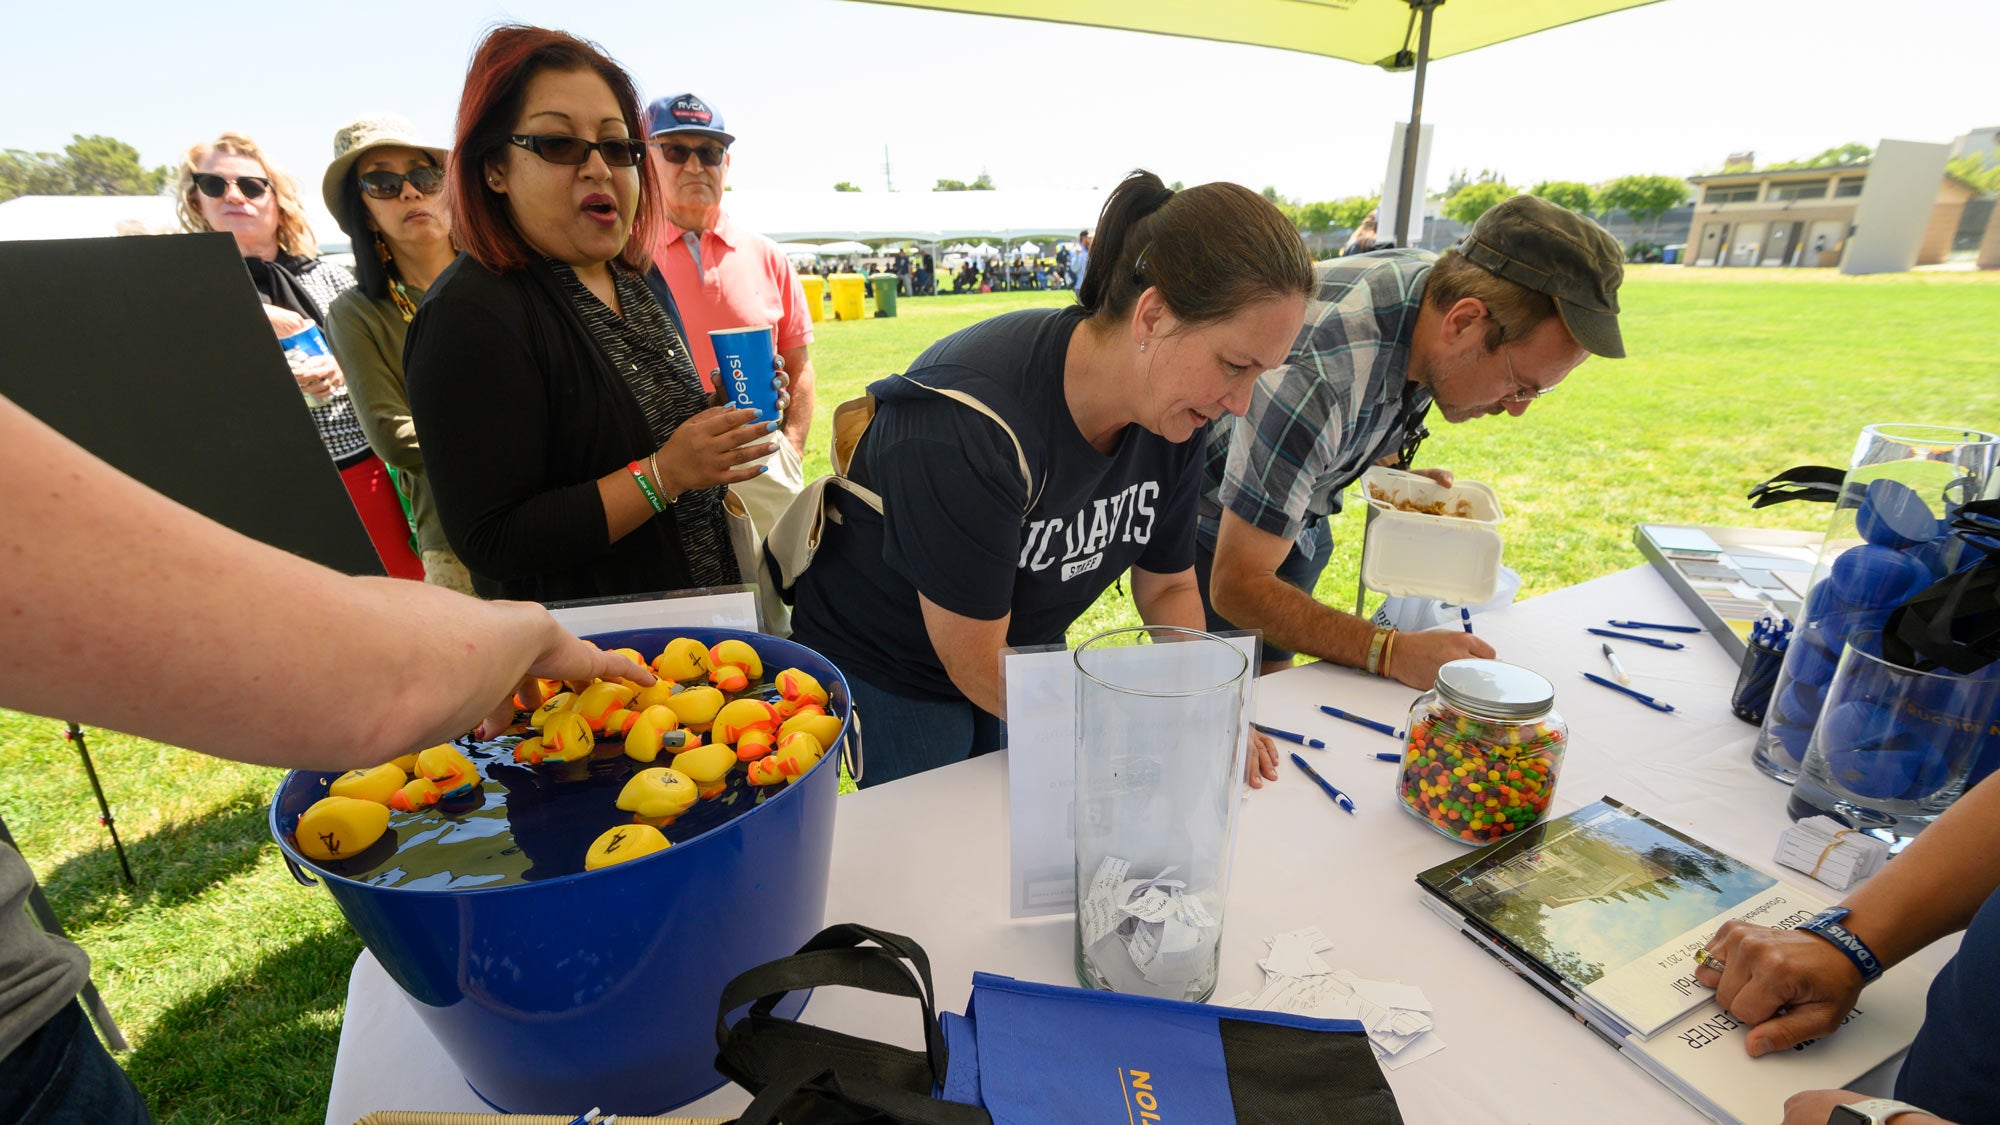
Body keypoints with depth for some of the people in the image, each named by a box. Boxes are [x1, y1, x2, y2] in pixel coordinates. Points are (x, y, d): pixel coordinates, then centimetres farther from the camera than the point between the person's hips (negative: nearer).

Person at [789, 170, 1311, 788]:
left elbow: (1168, 587, -1)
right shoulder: (970, 425, -36)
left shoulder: (1173, 413, -13)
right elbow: (978, 667, -28)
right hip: (885, 674, -5)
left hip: (1024, 651, 6)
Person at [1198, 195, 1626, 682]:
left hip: (1293, 514, 7)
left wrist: (1395, 474, -6)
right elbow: (1236, 587, -35)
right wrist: (1391, 653, -40)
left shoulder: (1435, 277, -13)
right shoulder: (1317, 379, -38)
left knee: (1274, 669, 10)